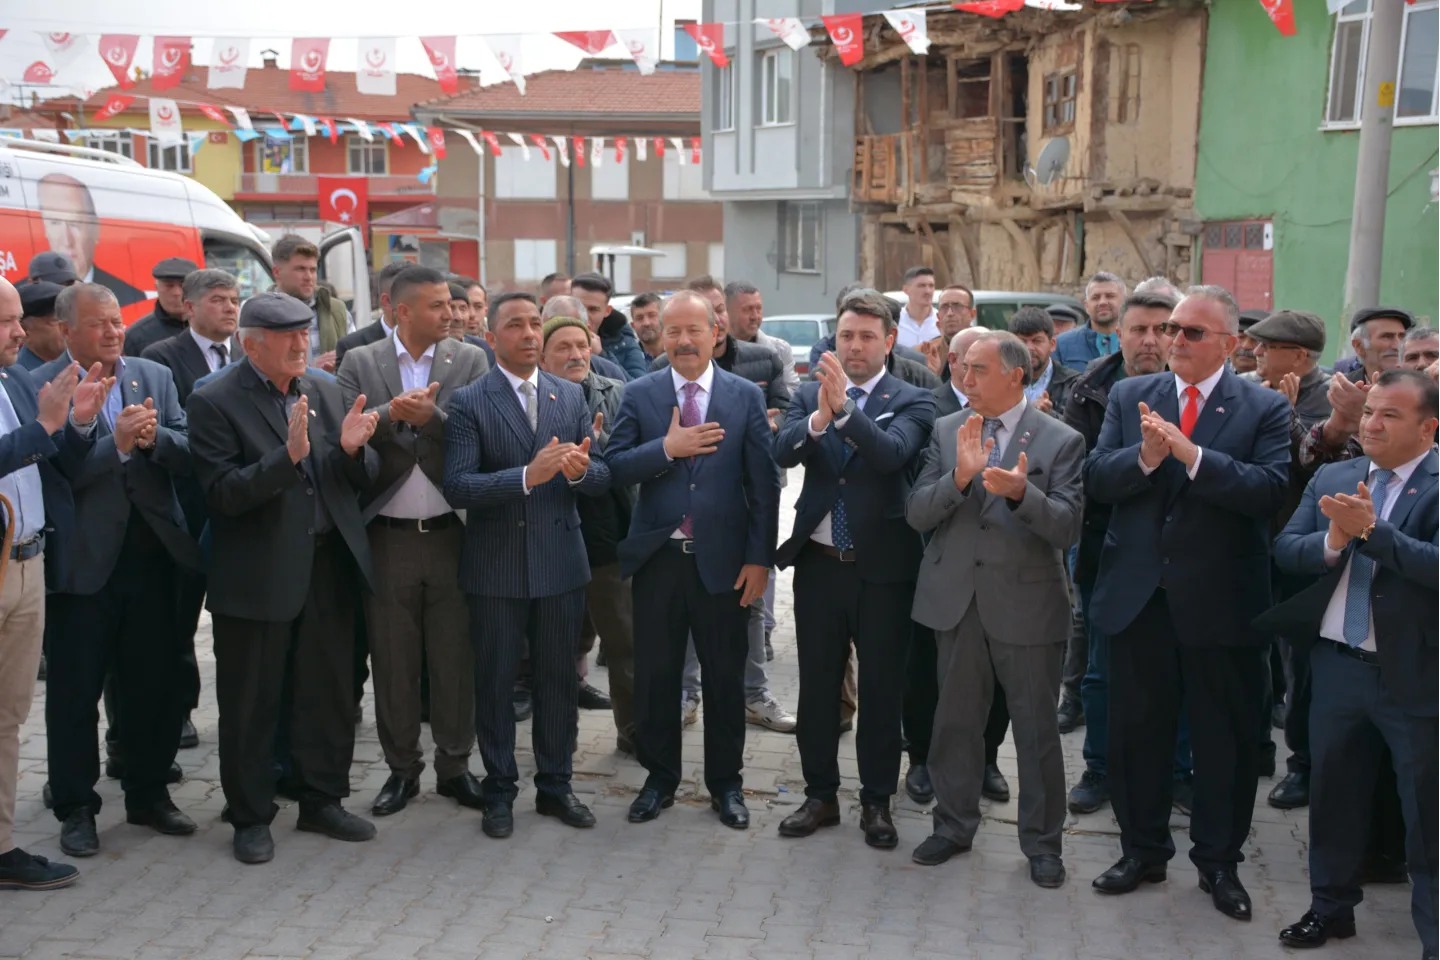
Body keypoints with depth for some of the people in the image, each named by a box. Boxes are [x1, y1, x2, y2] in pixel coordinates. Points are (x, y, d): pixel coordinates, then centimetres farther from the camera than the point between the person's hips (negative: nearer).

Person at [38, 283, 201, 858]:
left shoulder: (155, 377, 8)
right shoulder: (41, 387, -7)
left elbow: (187, 453, 2)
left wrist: (155, 437, -17)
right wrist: (117, 443, -23)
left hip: (151, 553, 4)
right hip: (83, 559, -4)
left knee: (155, 683, 12)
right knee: (75, 691, 7)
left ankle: (149, 794, 28)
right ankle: (75, 807, 20)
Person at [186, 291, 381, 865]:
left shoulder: (325, 392, 8)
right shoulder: (215, 402, -9)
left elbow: (361, 478, 8)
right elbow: (223, 494, -18)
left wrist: (353, 449, -14)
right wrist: (288, 455, -30)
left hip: (328, 568, 5)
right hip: (258, 576, -5)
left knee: (330, 693, 14)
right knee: (251, 704, 7)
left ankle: (322, 801, 30)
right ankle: (251, 817, 22)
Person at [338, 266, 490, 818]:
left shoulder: (470, 361, 2)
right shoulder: (360, 363, 3)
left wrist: (431, 417, -22)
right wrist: (390, 413, -21)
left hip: (452, 535, 0)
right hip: (387, 538, 0)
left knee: (455, 657, 7)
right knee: (393, 661, 9)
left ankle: (454, 766, 21)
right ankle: (402, 769, 23)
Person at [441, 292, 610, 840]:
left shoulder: (571, 396, 6)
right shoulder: (468, 403, -6)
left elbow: (603, 478, 4)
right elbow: (457, 487, -16)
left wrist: (581, 470, -20)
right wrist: (527, 476, -28)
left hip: (560, 563, 3)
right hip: (495, 567, -3)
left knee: (558, 680, 12)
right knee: (495, 683, 8)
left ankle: (555, 785, 27)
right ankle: (499, 790, 23)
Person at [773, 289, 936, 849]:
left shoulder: (911, 402, -4)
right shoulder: (810, 395, 4)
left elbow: (892, 453, -24)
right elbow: (782, 452, -13)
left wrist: (844, 410, -36)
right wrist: (819, 418, -31)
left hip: (882, 569, -2)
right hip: (819, 565, 3)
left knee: (882, 690, 7)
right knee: (817, 686, 12)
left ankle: (877, 802, 22)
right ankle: (820, 796, 26)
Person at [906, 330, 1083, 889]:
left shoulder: (1059, 440, -6)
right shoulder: (947, 431, 3)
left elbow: (1067, 527, -14)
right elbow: (916, 514, -5)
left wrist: (1022, 492, -31)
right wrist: (959, 477, -22)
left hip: (1027, 602, -3)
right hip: (955, 599, 3)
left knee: (1037, 728, 7)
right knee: (955, 721, 14)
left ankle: (1042, 842, 23)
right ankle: (954, 826, 31)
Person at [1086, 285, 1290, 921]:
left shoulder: (1264, 409, -3)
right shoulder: (1129, 396, 5)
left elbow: (1270, 490, -18)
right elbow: (1096, 479, -4)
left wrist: (1191, 454, -27)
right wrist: (1144, 456, -23)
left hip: (1221, 602, -2)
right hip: (1138, 597, 3)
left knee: (1225, 739, 9)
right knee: (1137, 731, 13)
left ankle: (1218, 861, 26)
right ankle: (1143, 850, 30)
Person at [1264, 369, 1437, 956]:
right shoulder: (1332, 478, 6)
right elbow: (1284, 550, 1)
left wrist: (1371, 528, -28)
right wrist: (1332, 541, -17)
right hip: (1336, 664, 6)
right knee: (1332, 793, 19)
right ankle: (1331, 907, 37)